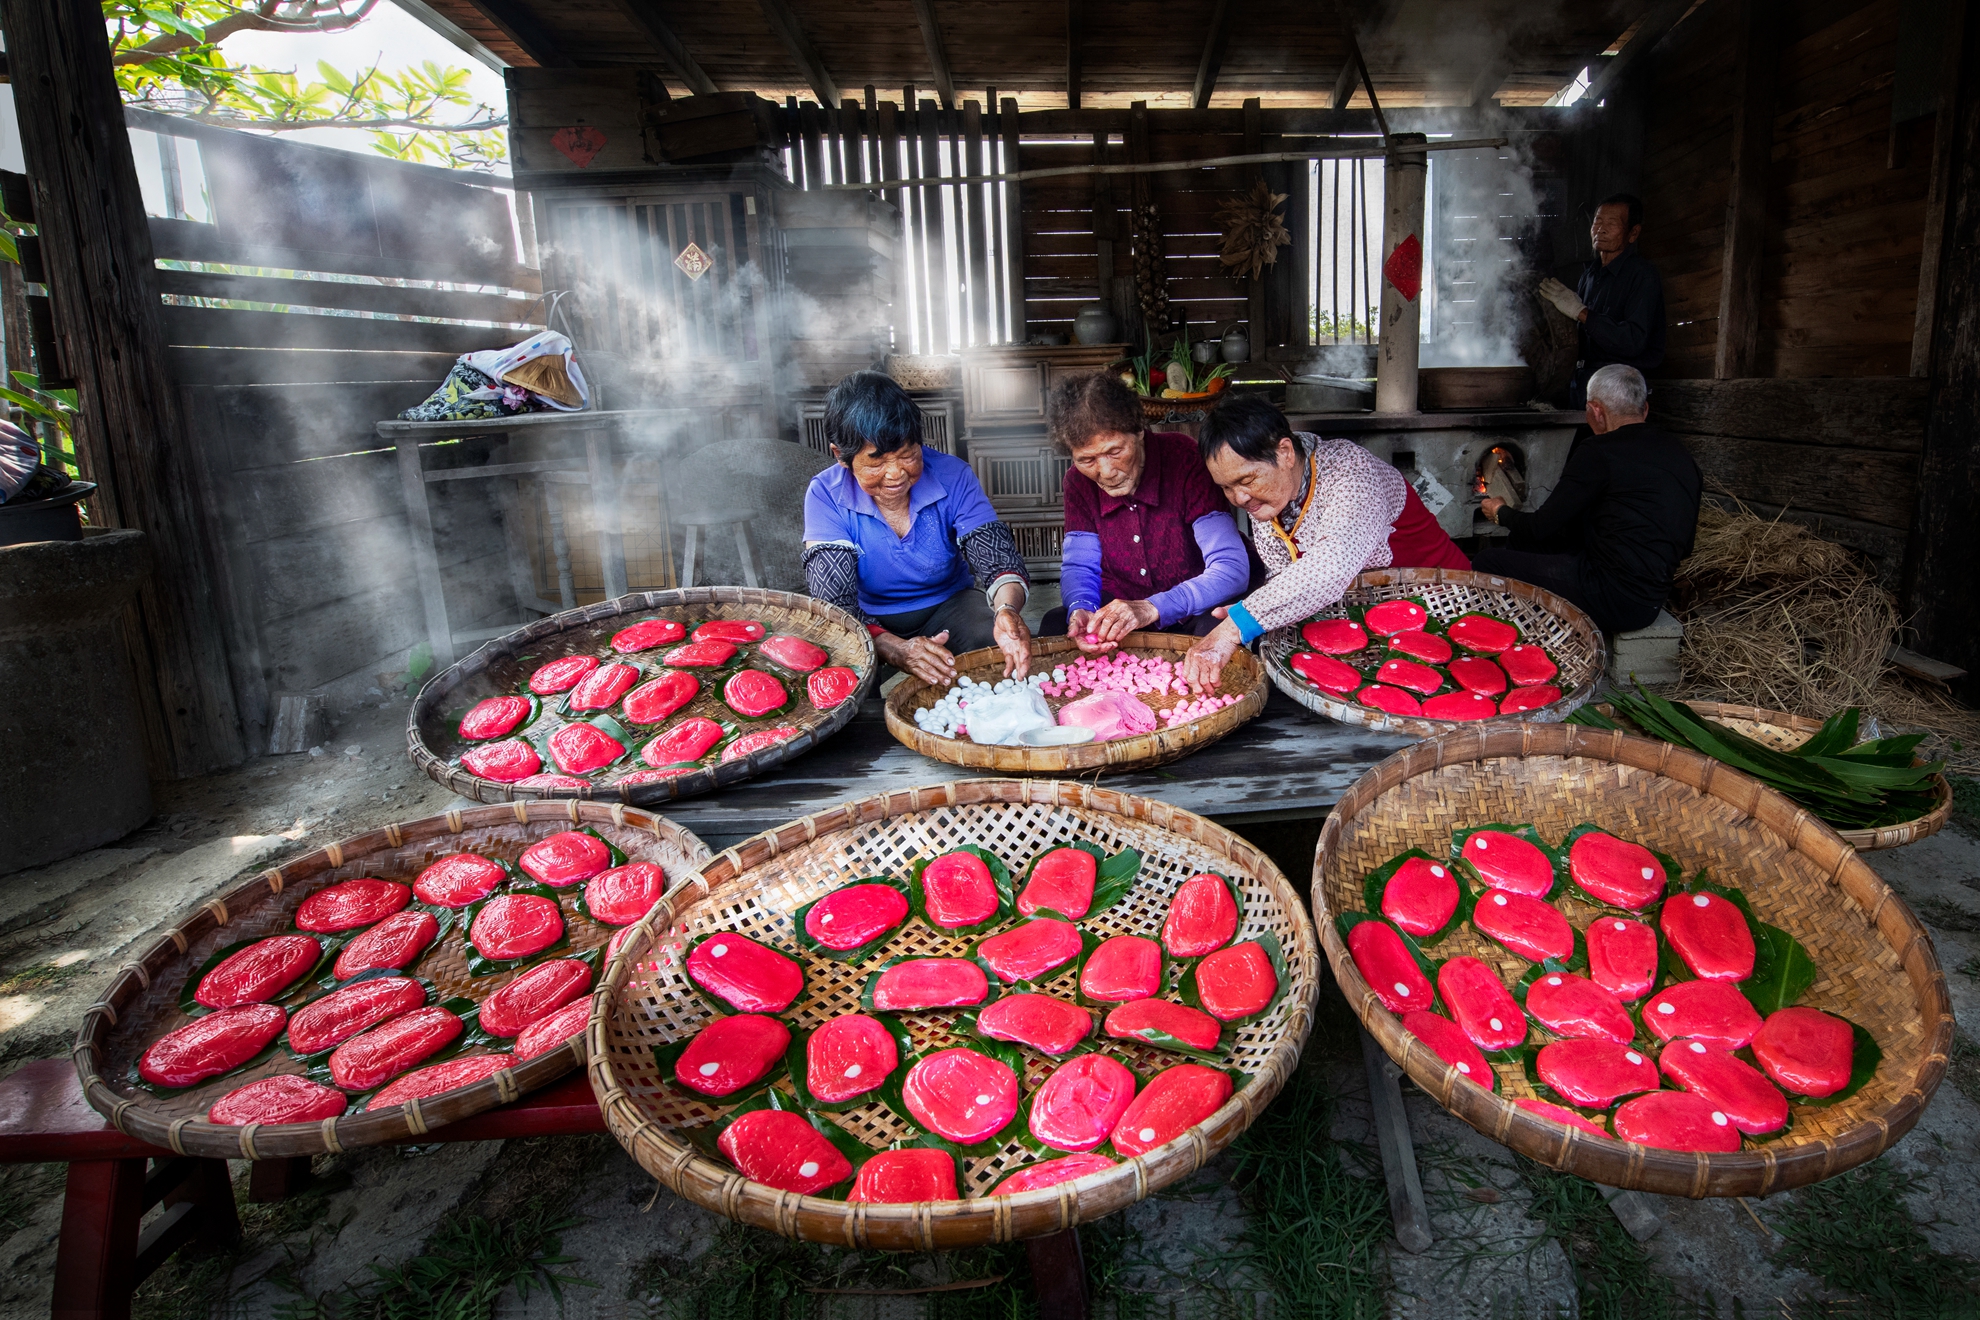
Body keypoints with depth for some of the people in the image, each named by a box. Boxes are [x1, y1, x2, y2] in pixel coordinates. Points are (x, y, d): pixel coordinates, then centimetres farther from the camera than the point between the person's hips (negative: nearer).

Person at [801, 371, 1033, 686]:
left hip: (950, 605, 1)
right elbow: (832, 598, -23)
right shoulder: (826, 495, -17)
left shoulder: (952, 476, -14)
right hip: (870, 623, -1)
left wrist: (1007, 609, -43)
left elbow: (996, 556, -17)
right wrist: (895, 648, -42)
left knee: (1005, 649, -29)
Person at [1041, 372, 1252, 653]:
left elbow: (1233, 569, -25)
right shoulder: (1078, 480, -4)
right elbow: (1078, 566, 1)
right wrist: (1080, 610, -25)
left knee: (1218, 628, -34)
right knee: (1055, 626, -23)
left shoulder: (1185, 458, -20)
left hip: (1193, 613, -2)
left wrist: (1152, 609, -39)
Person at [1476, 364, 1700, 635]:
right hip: (1651, 600, 9)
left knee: (1489, 561, -2)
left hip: (1615, 602, -9)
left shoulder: (1600, 452, -13)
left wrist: (1500, 513, 15)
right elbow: (1683, 548, 19)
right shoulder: (1682, 457, 11)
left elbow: (1540, 528, -8)